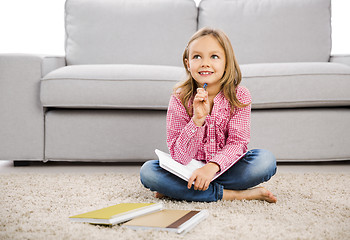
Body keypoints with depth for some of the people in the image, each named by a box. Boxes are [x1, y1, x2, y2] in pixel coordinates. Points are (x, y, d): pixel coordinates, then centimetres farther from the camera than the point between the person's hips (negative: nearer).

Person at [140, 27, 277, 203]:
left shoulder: (240, 96, -9)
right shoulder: (180, 99, -12)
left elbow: (237, 142, -14)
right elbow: (180, 157, -16)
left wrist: (212, 166, -35)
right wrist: (197, 120, -32)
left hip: (225, 167, 1)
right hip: (189, 170, 0)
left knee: (266, 160, -26)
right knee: (147, 171, -25)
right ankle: (228, 194, -26)